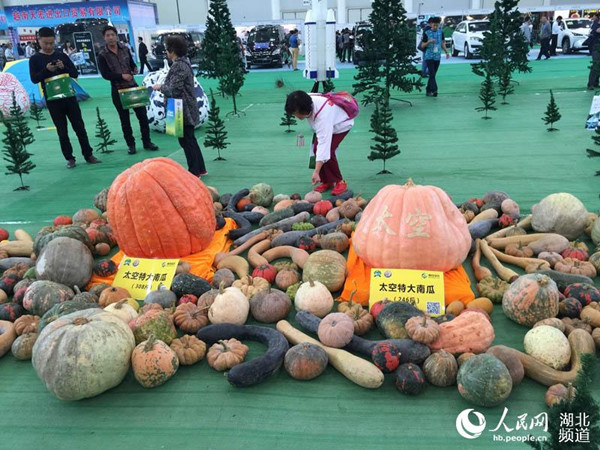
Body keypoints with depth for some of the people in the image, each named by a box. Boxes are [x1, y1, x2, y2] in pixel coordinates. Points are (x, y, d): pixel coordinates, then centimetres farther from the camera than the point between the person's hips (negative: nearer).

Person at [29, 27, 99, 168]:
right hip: (52, 100, -1)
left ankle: (88, 154, 11)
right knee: (62, 131, 3)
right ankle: (69, 158, 9)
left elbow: (75, 73, 4)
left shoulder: (62, 55, 6)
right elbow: (34, 79, -7)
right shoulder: (35, 59, 1)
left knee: (79, 127, 3)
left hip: (69, 96, 2)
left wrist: (64, 67, -15)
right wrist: (46, 70, -21)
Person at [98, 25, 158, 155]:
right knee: (125, 119, 6)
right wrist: (121, 76, -23)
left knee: (142, 115, 3)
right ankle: (131, 144, 18)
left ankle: (147, 142, 15)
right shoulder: (102, 55, -7)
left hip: (132, 86, 3)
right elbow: (105, 74, -12)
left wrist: (135, 68, -8)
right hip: (118, 90, -3)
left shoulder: (125, 49, 4)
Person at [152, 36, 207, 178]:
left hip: (183, 110, -10)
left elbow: (173, 90, -22)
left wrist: (160, 87, -6)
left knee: (186, 140, 0)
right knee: (190, 139, 17)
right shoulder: (184, 62, 11)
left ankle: (194, 171, 9)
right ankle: (200, 168, 26)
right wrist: (164, 86, 9)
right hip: (187, 109, 10)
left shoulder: (179, 66, -19)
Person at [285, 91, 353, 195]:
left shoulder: (323, 114, -45)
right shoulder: (306, 102, -25)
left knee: (328, 151, -24)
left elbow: (324, 142, -48)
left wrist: (316, 172, -51)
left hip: (341, 123, -7)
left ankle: (340, 182, -7)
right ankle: (327, 181, 6)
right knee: (316, 149, -8)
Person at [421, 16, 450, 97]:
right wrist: (429, 42, -19)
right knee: (432, 74, -15)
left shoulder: (440, 32, 9)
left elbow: (442, 43, 19)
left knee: (433, 74, 7)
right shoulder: (426, 33, -3)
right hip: (429, 56, -4)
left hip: (437, 56, 4)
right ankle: (434, 90, -21)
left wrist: (446, 52, 9)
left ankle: (428, 91, 16)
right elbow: (422, 46, -1)